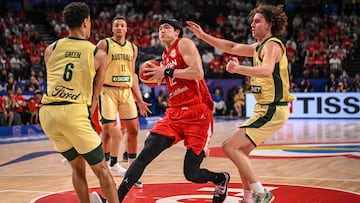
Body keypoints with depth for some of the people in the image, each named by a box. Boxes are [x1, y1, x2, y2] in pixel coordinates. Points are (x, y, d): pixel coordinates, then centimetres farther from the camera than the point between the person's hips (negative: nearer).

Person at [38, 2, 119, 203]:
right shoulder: (98, 54, 6)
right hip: (74, 112, -4)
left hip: (47, 112, 4)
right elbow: (95, 96, 9)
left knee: (78, 166, 22)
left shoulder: (51, 49, 13)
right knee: (101, 169, 8)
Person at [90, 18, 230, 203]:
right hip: (175, 113, 7)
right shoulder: (165, 55, 19)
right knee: (145, 154, -11)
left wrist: (166, 72, -16)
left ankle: (221, 179, 27)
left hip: (197, 114, -7)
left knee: (191, 174, -6)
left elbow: (197, 73, -18)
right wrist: (159, 76, 14)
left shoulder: (184, 44, -4)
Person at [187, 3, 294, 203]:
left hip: (272, 111, -10)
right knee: (240, 152, 15)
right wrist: (203, 36, 20)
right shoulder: (259, 46, 16)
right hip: (265, 109, 10)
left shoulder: (272, 45, -15)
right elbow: (232, 47, 24)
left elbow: (266, 71, -34)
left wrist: (238, 69, -48)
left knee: (230, 146, -13)